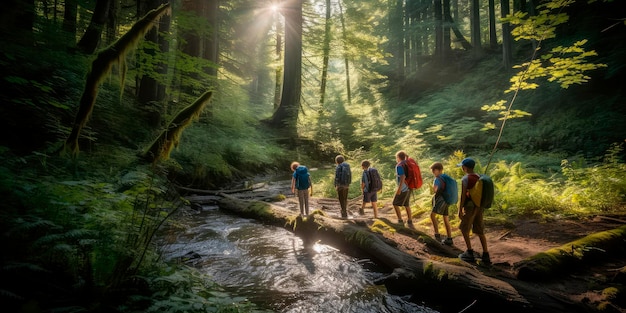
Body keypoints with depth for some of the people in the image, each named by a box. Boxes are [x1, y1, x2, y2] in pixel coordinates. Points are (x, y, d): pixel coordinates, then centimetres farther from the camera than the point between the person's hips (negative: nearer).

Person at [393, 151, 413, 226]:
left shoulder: (399, 166, -18)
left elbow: (403, 177, -28)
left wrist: (399, 188, -27)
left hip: (403, 188, -9)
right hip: (408, 187, 9)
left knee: (395, 204, 4)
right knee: (406, 204, 19)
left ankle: (400, 221, 3)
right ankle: (409, 221, 22)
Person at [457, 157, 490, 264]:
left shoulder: (465, 179, -14)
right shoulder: (478, 177, 7)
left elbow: (463, 195, -16)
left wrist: (460, 210, -11)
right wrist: (480, 206, 20)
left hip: (469, 207, -7)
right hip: (479, 207, 7)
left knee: (464, 229, 9)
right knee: (480, 231, 12)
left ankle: (470, 253, 10)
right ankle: (486, 255, 11)